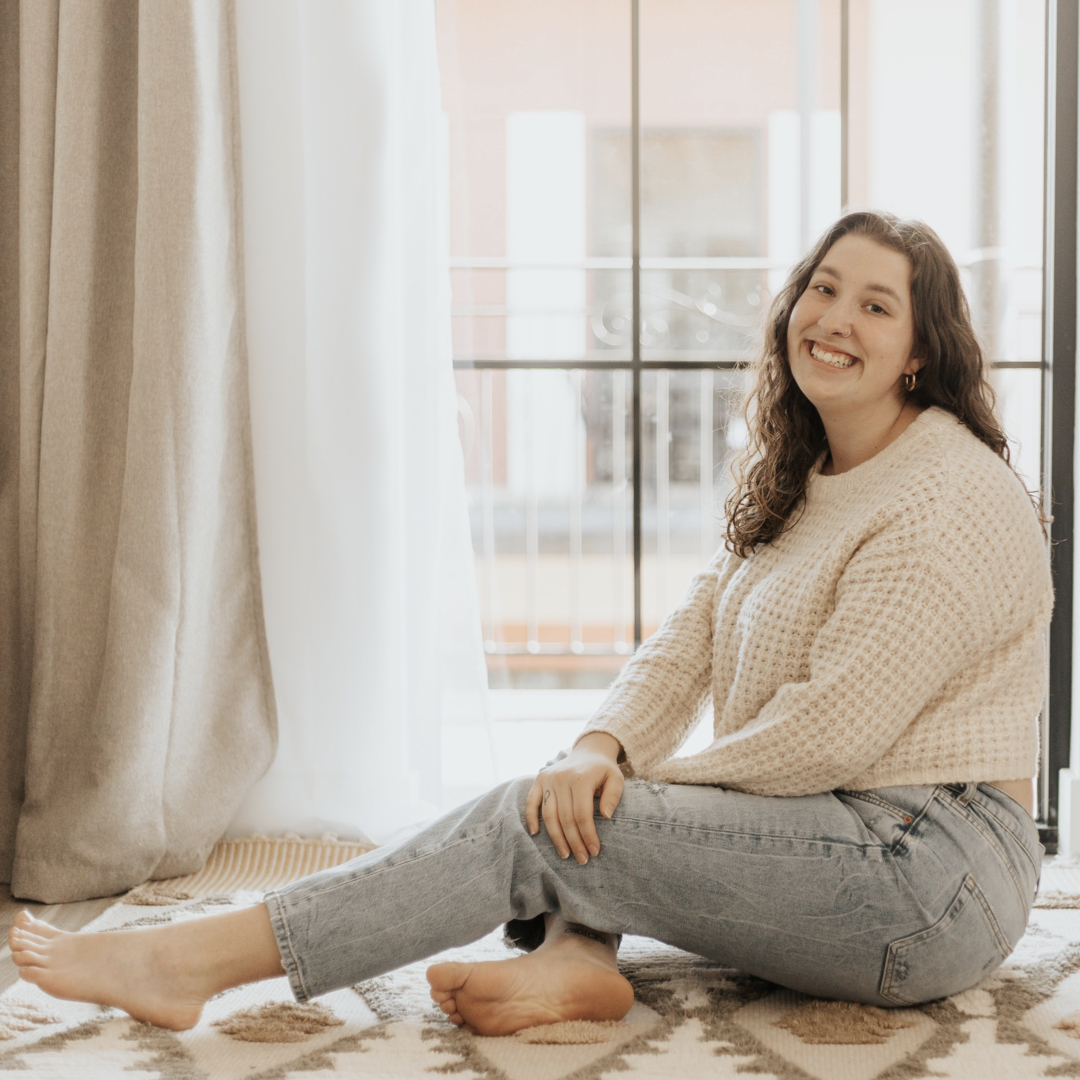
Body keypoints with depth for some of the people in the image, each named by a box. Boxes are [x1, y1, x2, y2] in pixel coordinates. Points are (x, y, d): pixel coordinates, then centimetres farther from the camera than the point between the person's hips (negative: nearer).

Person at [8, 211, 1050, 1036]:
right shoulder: (794, 484, 16)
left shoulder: (954, 503, -14)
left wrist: (649, 784, -9)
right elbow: (685, 642, 7)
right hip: (828, 837, 9)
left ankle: (193, 960, -18)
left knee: (537, 821, -18)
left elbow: (832, 733, -20)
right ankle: (574, 956, -25)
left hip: (932, 874, -9)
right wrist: (603, 750, -13)